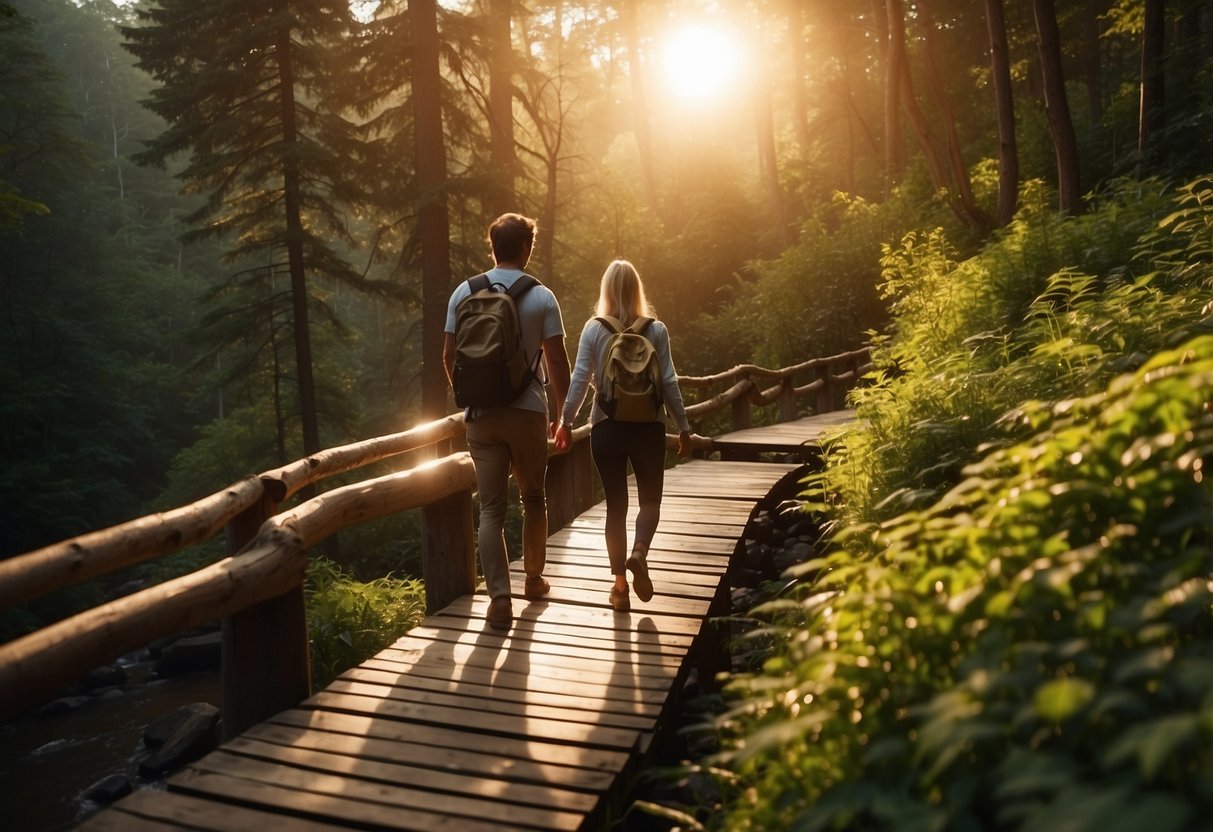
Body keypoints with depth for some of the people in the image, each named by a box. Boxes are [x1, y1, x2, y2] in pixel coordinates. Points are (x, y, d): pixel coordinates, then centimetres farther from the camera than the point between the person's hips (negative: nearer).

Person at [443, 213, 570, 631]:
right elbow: (557, 361, -5)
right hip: (528, 410, -1)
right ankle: (534, 578, 31)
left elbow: (449, 355, 3)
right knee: (533, 498, 18)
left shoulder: (464, 292, 2)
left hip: (482, 413, 1)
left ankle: (500, 597, -4)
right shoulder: (541, 297, -4)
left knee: (491, 508, 4)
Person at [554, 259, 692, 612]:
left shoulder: (593, 329, -2)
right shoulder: (656, 330, -2)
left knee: (616, 504, 10)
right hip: (648, 427, 0)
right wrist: (684, 427, 4)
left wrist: (565, 421, 4)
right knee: (650, 499, 16)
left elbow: (580, 379, -5)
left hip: (606, 427, 1)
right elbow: (668, 382, -3)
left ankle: (620, 586, 11)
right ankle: (639, 552, -12)